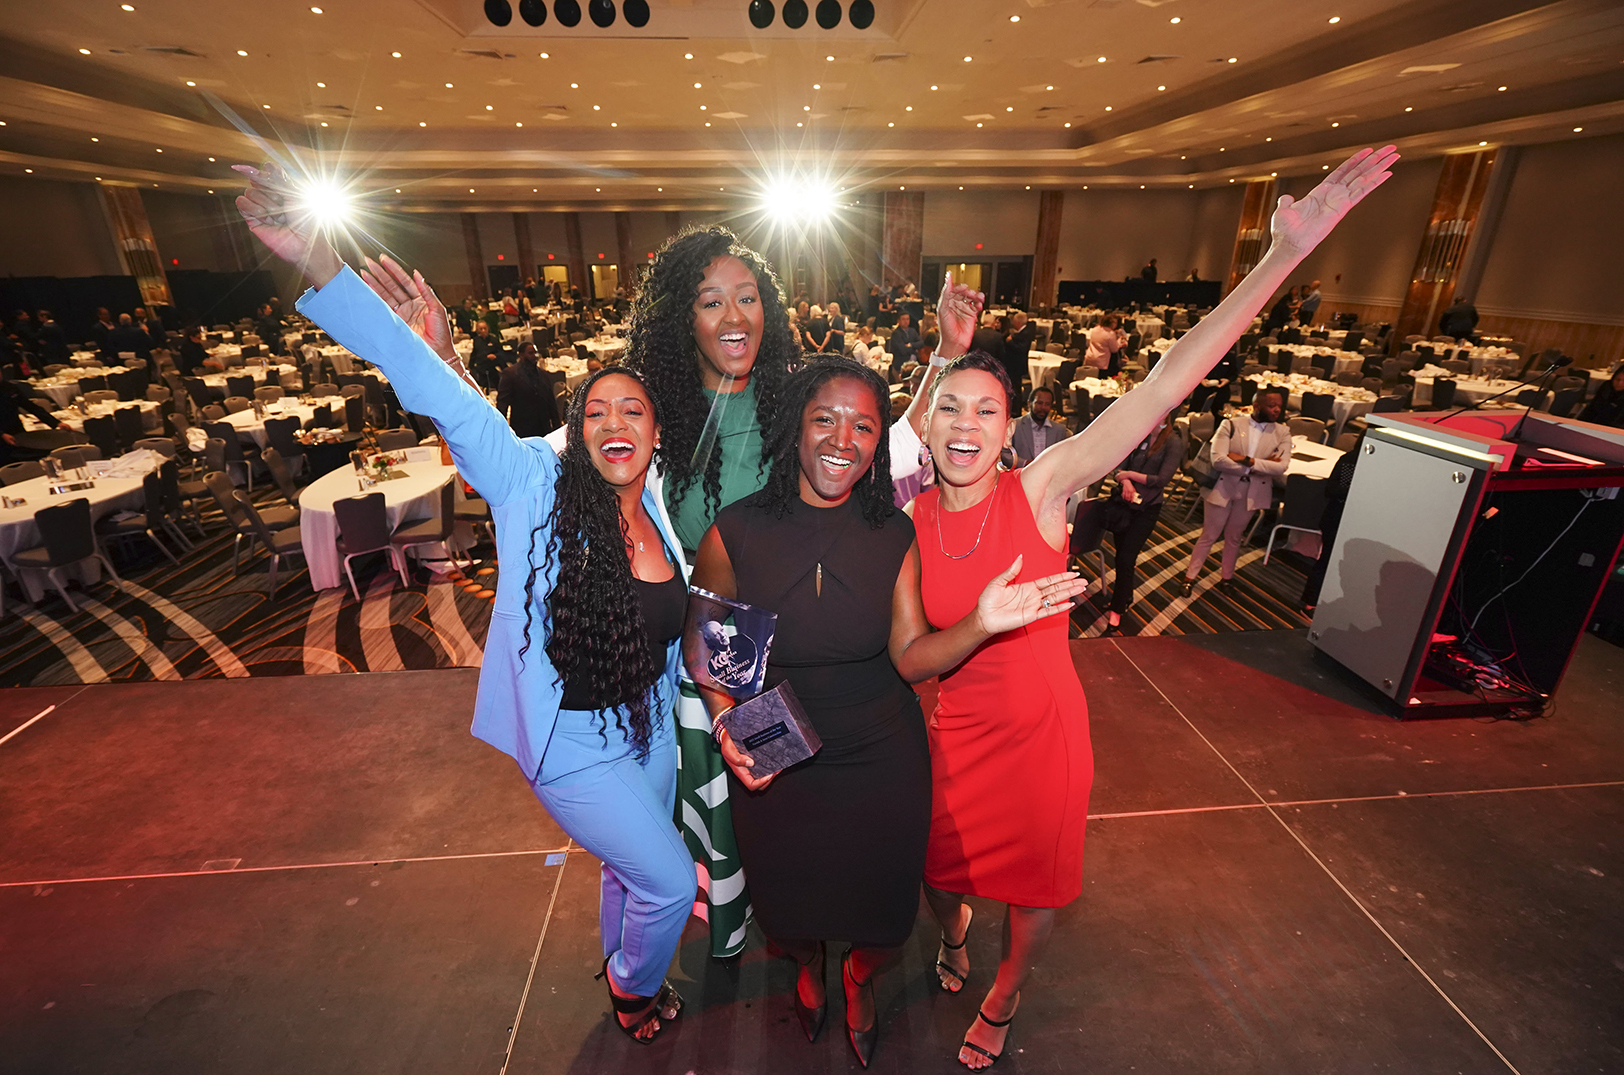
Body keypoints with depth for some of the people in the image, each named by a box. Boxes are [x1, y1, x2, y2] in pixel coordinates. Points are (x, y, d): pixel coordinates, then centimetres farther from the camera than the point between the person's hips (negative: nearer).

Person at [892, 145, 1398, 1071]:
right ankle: (954, 928, 63)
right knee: (943, 866, 23)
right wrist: (982, 623, -33)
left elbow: (1165, 385, -26)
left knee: (1039, 885, 21)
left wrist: (1288, 250, -31)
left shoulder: (1042, 488, -18)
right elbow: (908, 660, -14)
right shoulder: (909, 525, -13)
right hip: (959, 733, 1)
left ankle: (1003, 999, 55)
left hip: (1045, 728, -1)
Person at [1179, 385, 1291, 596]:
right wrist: (1261, 466, -20)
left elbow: (1281, 467, -15)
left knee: (1233, 536, 18)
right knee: (1209, 535, 7)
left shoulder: (1282, 433, -2)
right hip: (1223, 488, -2)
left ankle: (1227, 577, 35)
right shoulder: (1230, 425, -10)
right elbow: (1218, 460, -21)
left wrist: (1247, 460, -24)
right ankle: (1190, 577, 19)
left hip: (1252, 493, 3)